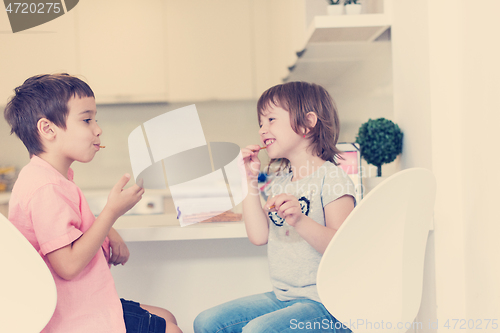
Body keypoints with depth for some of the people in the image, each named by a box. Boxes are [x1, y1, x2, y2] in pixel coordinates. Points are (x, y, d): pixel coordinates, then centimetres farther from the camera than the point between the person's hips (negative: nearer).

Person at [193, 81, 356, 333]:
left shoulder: (332, 178, -10)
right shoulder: (279, 182, 14)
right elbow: (259, 236, 2)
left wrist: (300, 220, -33)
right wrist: (250, 180, 4)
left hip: (325, 304, -8)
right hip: (281, 297, 8)